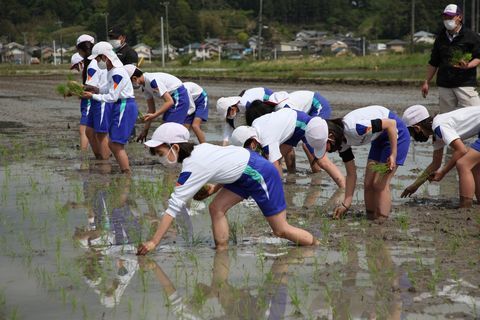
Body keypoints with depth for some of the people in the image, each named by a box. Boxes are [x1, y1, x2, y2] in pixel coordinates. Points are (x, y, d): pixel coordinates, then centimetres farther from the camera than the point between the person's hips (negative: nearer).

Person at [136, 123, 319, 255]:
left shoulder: (191, 169, -26)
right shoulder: (198, 149, -1)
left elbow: (174, 206, -29)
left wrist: (153, 242, -29)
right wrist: (214, 189, 2)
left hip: (260, 174, -9)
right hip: (244, 171, 9)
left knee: (281, 230, 3)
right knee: (216, 209, -1)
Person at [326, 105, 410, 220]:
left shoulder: (354, 128, -34)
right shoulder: (342, 143, -7)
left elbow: (391, 124, -29)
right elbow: (351, 174, 0)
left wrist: (393, 155, -24)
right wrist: (346, 204, -4)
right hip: (380, 137, 8)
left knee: (380, 184, -12)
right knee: (368, 184, 2)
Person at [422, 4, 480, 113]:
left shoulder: (471, 36, 0)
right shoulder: (441, 38, 16)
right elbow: (433, 63, 21)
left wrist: (468, 65, -20)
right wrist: (427, 82, 17)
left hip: (465, 83, -5)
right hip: (444, 85, 5)